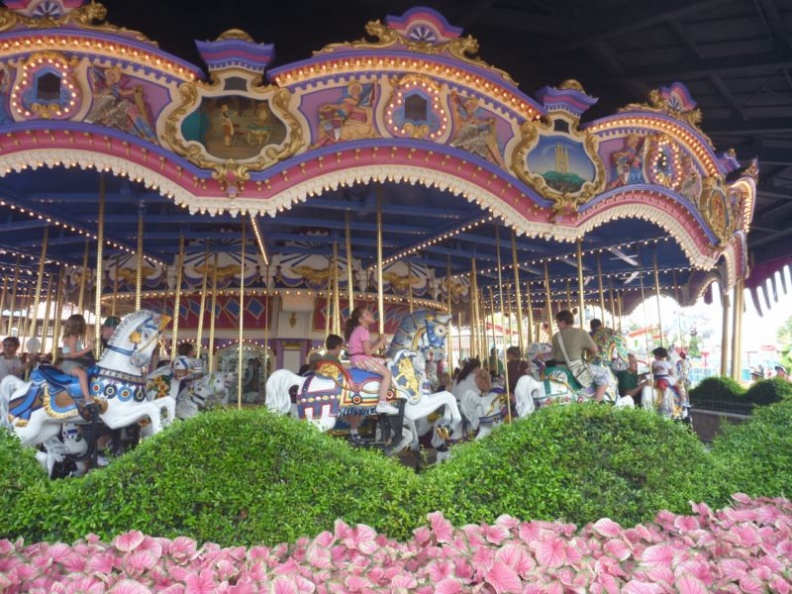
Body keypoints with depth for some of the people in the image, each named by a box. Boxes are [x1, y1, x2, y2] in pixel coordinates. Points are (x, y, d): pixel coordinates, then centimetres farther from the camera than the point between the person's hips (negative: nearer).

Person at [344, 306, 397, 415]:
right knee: (387, 373, -15)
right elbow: (368, 352, -19)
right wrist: (380, 342, -9)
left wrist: (379, 341, 5)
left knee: (386, 365, 12)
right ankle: (382, 403, -21)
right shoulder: (362, 330, -14)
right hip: (361, 359, -10)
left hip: (360, 359, 10)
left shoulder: (360, 330, 17)